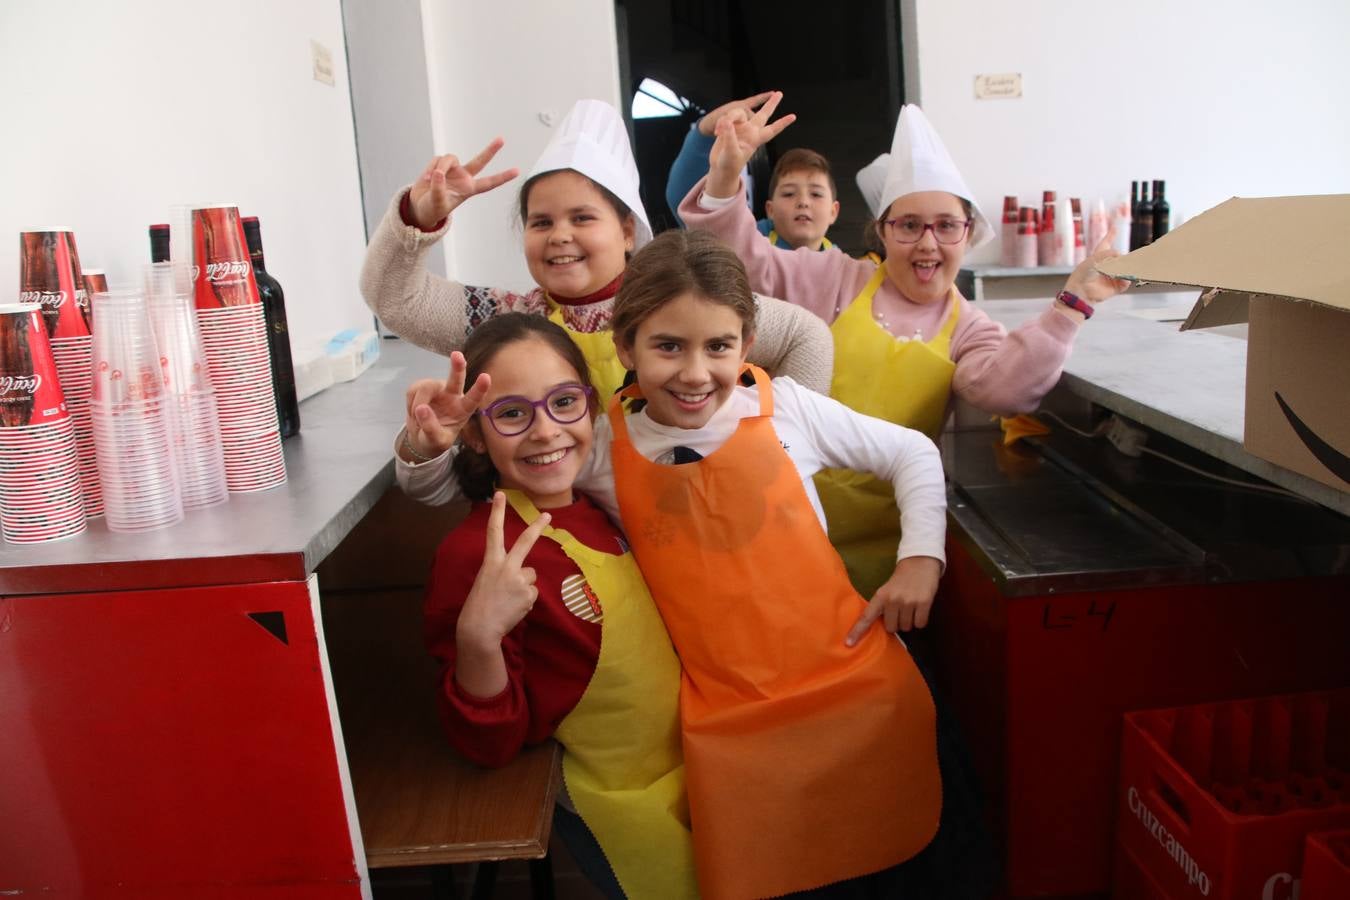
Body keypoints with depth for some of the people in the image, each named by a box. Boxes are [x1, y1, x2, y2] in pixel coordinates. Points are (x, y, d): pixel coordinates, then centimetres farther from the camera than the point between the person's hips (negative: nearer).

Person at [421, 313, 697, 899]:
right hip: (623, 814, -7)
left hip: (689, 770, 7)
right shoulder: (479, 555, -26)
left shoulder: (602, 501, -5)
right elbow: (490, 745, -22)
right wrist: (477, 637, -38)